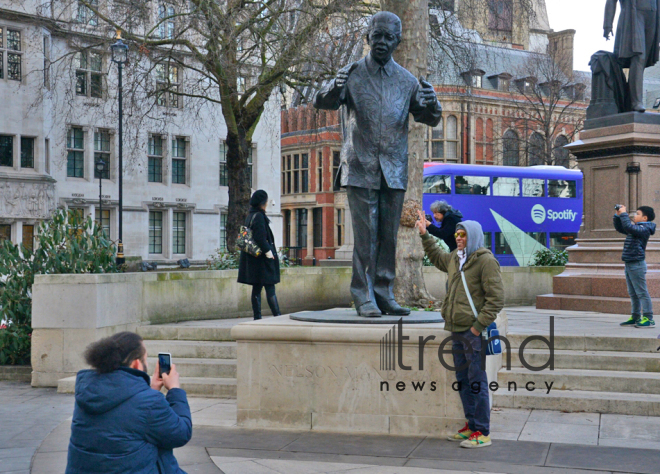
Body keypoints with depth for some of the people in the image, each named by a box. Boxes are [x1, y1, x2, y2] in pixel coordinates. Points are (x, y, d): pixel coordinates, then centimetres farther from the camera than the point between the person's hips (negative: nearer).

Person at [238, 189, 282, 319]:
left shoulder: (250, 216, 14)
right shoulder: (259, 216, -14)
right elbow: (260, 237, -22)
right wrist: (268, 251, -17)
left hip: (253, 258, 9)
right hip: (262, 259, -9)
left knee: (256, 289, 8)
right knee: (270, 288, -7)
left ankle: (257, 317, 9)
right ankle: (277, 316, -6)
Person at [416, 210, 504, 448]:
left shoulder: (486, 261, -11)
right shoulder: (455, 258, 15)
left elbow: (496, 298, -15)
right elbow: (437, 257, 40)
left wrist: (479, 325, -18)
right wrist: (424, 234, 36)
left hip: (473, 332, -9)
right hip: (457, 330, 9)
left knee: (477, 381, -5)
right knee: (462, 380, 14)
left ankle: (482, 433, 0)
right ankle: (471, 426, 25)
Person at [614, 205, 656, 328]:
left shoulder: (644, 229, -12)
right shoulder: (636, 228, 17)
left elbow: (628, 226, -29)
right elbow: (619, 228, 28)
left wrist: (623, 214, -19)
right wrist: (618, 215, 15)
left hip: (637, 264, -10)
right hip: (630, 264, 10)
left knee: (642, 292, -8)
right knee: (633, 293, 13)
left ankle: (649, 318, -7)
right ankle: (635, 318, 18)